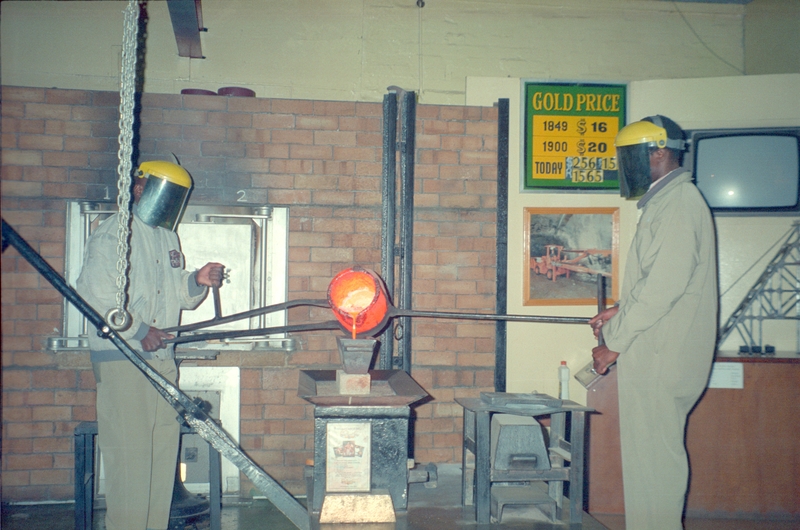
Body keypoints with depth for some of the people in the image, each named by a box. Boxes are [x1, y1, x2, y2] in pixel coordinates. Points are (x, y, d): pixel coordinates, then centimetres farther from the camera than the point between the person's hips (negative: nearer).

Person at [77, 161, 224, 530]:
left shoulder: (168, 238, 19)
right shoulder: (112, 234, -6)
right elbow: (94, 294, -15)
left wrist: (198, 281, 2)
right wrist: (138, 331, -16)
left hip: (162, 357, 8)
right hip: (121, 358, -8)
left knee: (163, 446, 9)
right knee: (130, 451, -7)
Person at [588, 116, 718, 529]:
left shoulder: (679, 205, -16)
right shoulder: (664, 202, 16)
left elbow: (665, 286, -23)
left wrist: (614, 343, -17)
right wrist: (621, 312, 13)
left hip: (661, 360, -10)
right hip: (652, 358, 10)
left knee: (653, 456, -2)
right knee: (648, 453, 15)